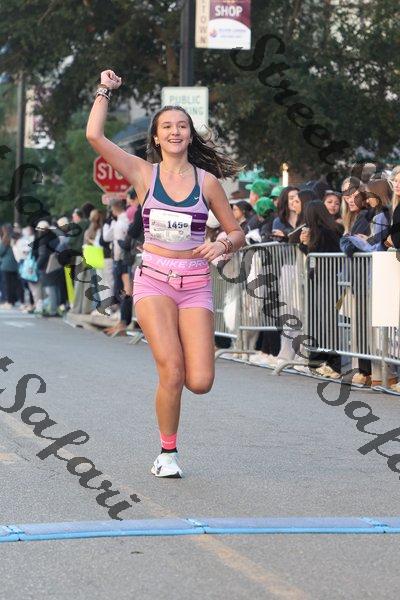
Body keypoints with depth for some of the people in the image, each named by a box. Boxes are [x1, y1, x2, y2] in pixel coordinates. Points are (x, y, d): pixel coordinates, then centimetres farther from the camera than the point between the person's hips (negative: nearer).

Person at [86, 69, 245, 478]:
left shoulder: (206, 180, 5)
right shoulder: (144, 173, 3)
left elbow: (237, 233, 11)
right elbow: (94, 136, -7)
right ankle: (167, 452, 4)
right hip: (154, 280, -1)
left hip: (195, 284, 1)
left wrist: (222, 245, -11)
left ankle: (171, 356, 26)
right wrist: (105, 91, -2)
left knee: (200, 382, -10)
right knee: (172, 373, -17)